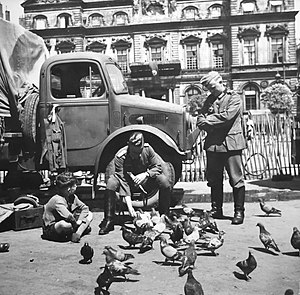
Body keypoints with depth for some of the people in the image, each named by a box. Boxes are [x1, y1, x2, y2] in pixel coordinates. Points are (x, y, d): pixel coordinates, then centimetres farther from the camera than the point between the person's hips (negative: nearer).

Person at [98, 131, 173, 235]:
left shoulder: (147, 149, -20)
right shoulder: (120, 157, -27)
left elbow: (158, 166, -9)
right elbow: (123, 181, -32)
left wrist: (146, 174, -31)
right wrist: (129, 207, -39)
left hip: (145, 179, 2)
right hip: (128, 181, -1)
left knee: (165, 181, -27)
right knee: (111, 183, -32)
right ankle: (108, 220, -21)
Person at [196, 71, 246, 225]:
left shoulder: (234, 98, 0)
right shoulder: (209, 99, 17)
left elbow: (226, 116, -16)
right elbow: (200, 120, 7)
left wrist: (208, 120, -6)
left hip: (231, 144, -5)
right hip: (212, 144, 6)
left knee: (236, 179, -3)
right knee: (214, 179, 10)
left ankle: (239, 212, 5)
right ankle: (216, 210, 20)